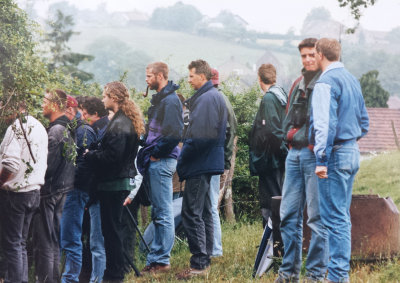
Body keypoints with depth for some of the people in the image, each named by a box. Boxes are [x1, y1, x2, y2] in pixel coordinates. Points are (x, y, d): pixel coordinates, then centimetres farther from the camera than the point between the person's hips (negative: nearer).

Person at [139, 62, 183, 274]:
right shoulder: (160, 99, 17)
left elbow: (174, 134, -23)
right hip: (155, 162, 10)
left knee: (163, 213, -6)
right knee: (158, 213, 13)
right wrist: (149, 150, 11)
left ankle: (161, 260, -3)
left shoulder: (170, 100, -14)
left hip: (162, 161, -10)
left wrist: (156, 153, -14)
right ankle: (156, 258, 18)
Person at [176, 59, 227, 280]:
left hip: (199, 164, -11)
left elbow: (199, 135, -23)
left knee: (191, 213, -9)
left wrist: (182, 160, -14)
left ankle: (199, 264, -9)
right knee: (204, 212, 16)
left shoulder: (206, 99, -17)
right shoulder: (215, 96, 15)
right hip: (210, 162, 11)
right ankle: (205, 260, 23)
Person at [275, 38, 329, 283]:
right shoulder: (298, 84, 18)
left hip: (315, 153, -7)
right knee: (289, 214, 7)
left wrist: (305, 137, -11)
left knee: (317, 217, -4)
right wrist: (291, 136, 10)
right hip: (294, 154, 7)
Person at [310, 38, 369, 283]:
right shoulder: (352, 80, 13)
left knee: (335, 218, -6)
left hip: (335, 154, -9)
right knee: (343, 216, 15)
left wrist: (321, 160, -22)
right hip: (353, 153, 9)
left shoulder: (326, 83, -14)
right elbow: (364, 121, 21)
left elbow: (325, 124, -21)